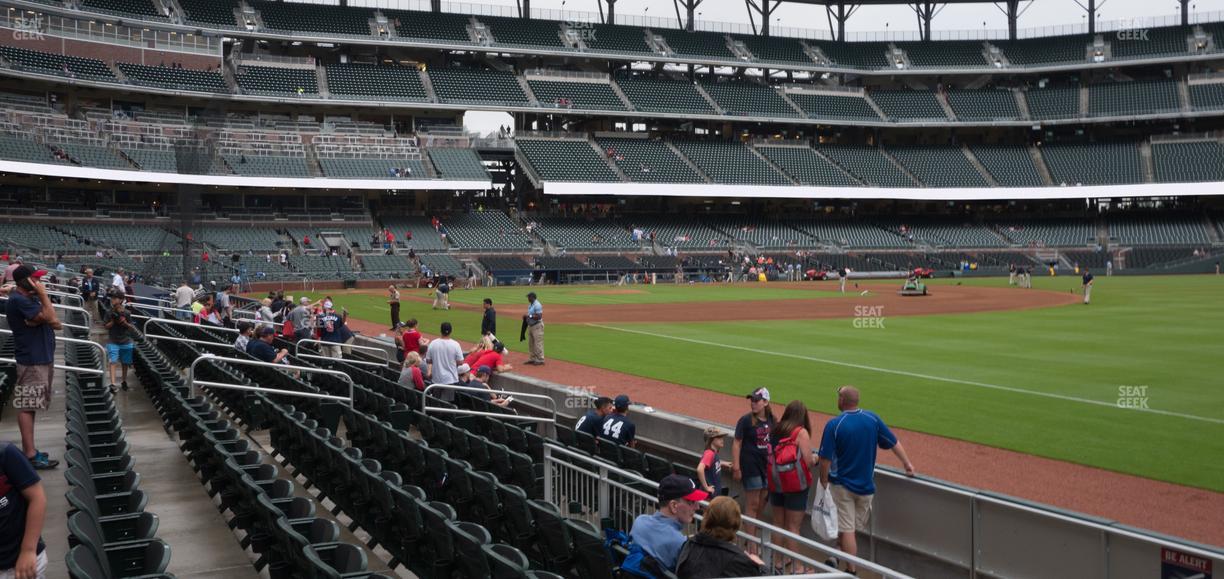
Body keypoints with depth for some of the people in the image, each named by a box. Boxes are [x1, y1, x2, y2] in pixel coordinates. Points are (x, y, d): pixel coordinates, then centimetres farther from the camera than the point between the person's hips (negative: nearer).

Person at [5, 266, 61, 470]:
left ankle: (28, 450, 19)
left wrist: (41, 319, -9)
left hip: (43, 358, 10)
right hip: (31, 360, -10)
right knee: (26, 406, -8)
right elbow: (50, 318, -21)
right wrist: (43, 294, -14)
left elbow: (56, 323, 11)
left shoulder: (30, 298, 14)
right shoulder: (18, 300, -16)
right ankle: (30, 455, -8)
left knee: (30, 405, 13)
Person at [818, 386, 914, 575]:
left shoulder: (834, 424, -16)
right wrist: (907, 464, 16)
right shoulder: (872, 418, -4)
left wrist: (824, 482, -3)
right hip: (866, 485, 4)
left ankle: (851, 570, 6)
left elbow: (825, 459, -15)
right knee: (855, 527, 19)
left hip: (842, 485, -4)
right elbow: (894, 443, 4)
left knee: (847, 529, 3)